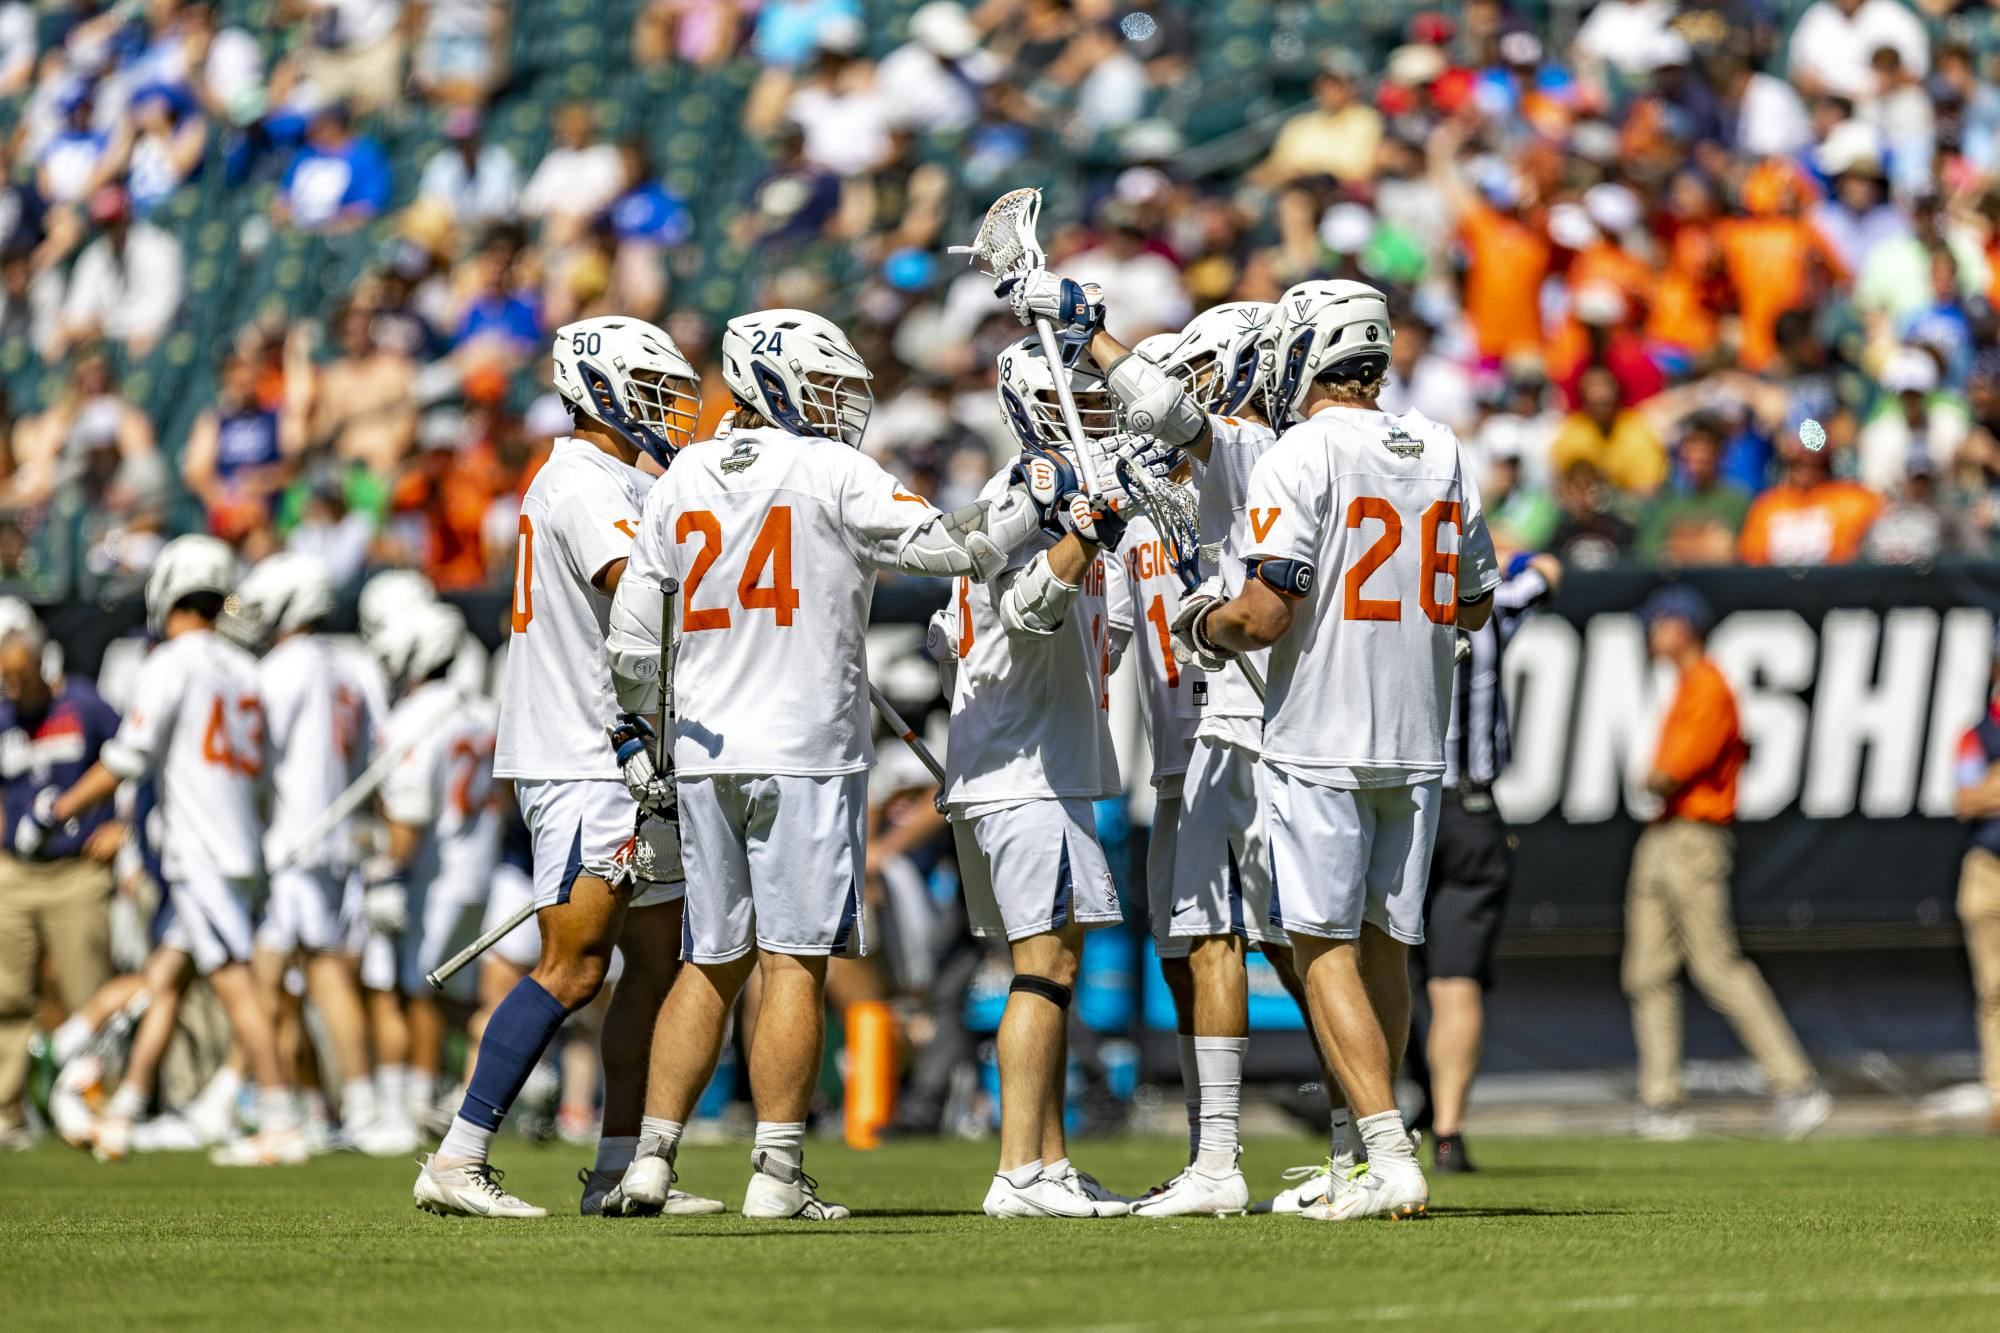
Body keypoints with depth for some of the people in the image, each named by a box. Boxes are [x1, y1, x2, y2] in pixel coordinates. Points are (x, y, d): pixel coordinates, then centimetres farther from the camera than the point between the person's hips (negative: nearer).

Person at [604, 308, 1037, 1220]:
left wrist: (638, 736, 20)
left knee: (712, 962, 13)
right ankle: (777, 1174, -7)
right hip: (805, 751, -5)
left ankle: (652, 1155, 9)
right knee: (793, 964, -4)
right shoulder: (832, 474, -6)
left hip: (704, 754, 5)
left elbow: (635, 630, 12)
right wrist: (1034, 505, 6)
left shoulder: (684, 480, 10)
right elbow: (947, 546, -7)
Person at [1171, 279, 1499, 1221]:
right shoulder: (1442, 454, 8)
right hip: (1416, 737, 6)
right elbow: (1474, 606, 15)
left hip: (1320, 737, -6)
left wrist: (1206, 626, 3)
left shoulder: (1299, 461, -12)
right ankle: (1367, 1153, 19)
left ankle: (1388, 1154, -14)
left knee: (1326, 947, -4)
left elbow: (1268, 614, -17)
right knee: (1383, 942, 13)